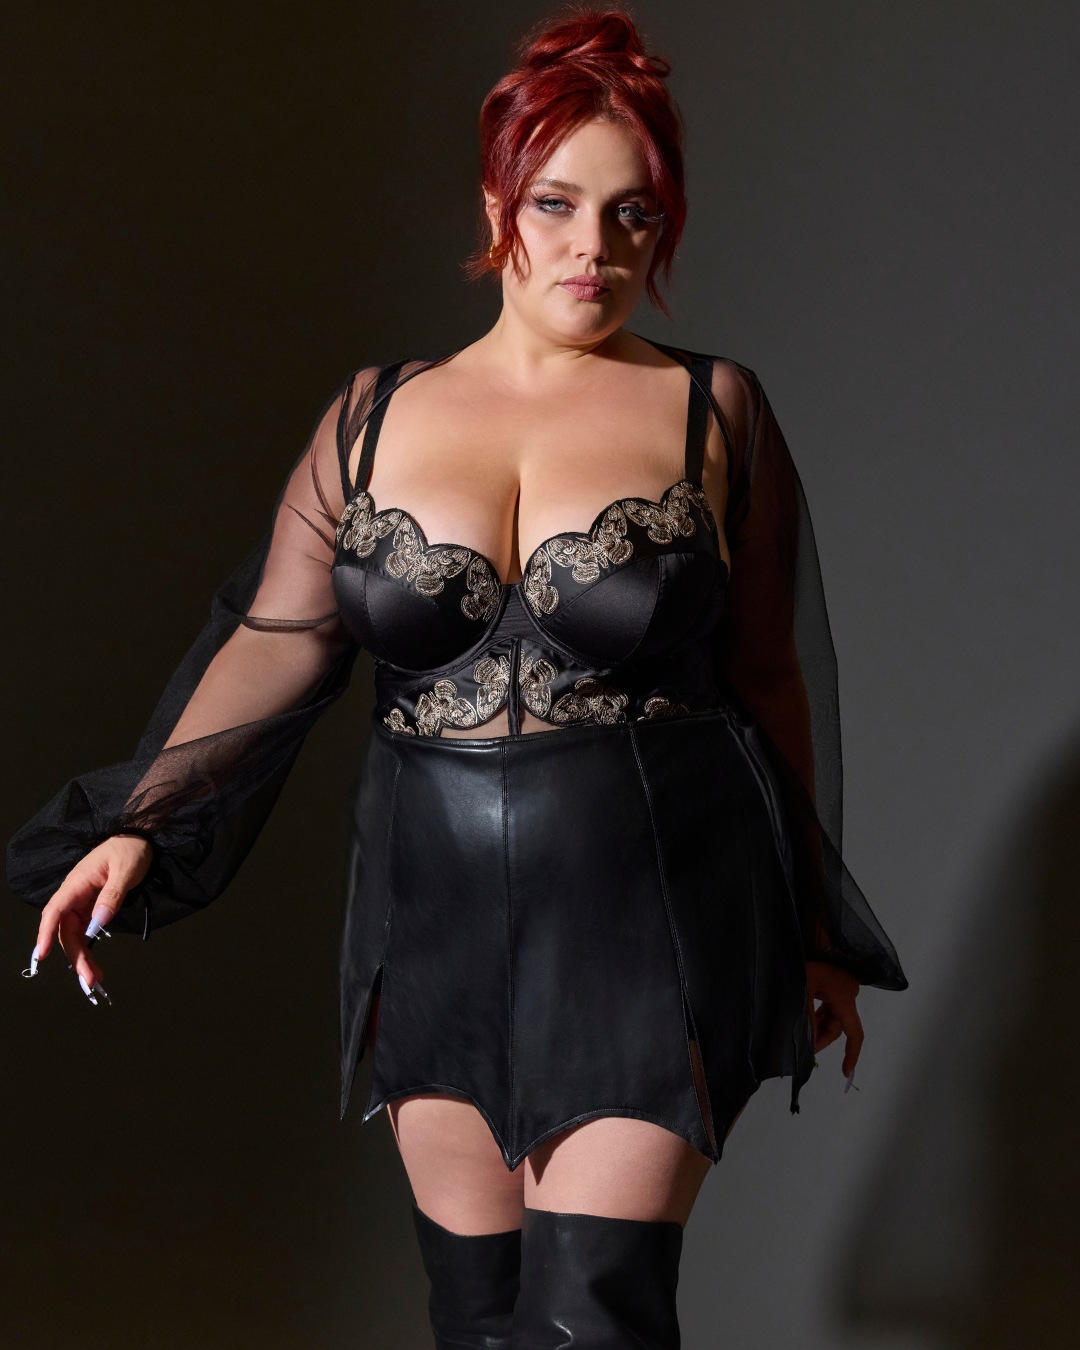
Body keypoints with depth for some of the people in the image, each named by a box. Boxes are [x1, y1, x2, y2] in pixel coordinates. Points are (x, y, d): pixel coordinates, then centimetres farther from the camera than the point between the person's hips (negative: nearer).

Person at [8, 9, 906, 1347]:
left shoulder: (712, 409, 1)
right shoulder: (376, 417, 7)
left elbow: (769, 678, 4)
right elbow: (274, 640, 5)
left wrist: (812, 930, 8)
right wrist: (138, 829, -6)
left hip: (651, 927, -3)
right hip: (440, 922, 3)